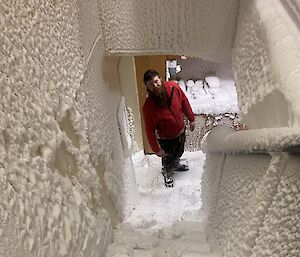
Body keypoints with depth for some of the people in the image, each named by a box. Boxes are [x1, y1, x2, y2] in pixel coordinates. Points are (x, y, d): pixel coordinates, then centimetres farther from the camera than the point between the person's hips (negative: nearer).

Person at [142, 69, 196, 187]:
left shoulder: (173, 87, -21)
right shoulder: (148, 107, -32)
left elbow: (184, 102, -3)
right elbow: (150, 130, -22)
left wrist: (191, 119, 4)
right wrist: (156, 149, -15)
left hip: (181, 131, 4)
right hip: (167, 139, -4)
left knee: (179, 153, 33)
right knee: (167, 160, 22)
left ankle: (176, 165, 67)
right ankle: (168, 176, 55)